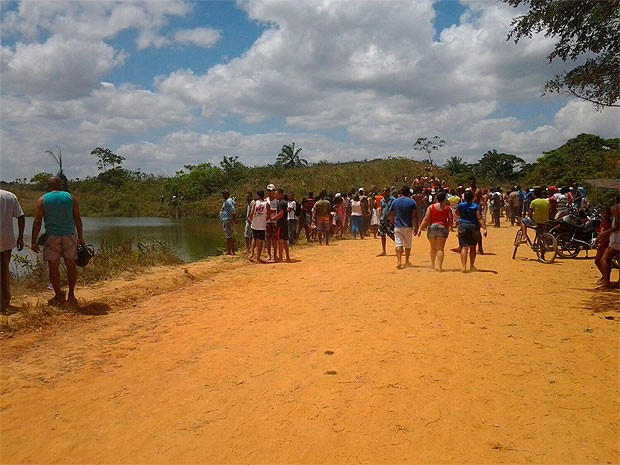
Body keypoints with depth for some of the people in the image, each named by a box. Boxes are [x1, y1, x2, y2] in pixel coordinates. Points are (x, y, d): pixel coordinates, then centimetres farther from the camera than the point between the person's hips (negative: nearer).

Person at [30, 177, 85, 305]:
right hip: (69, 235, 1)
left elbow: (37, 221, -3)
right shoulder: (71, 197, 5)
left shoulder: (42, 200, 2)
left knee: (54, 267, 6)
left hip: (52, 236, -1)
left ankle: (58, 296, 10)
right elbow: (77, 219, 4)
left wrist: (34, 241, 0)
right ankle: (71, 295, 11)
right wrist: (80, 237, 10)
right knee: (71, 265, 8)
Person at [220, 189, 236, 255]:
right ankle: (232, 251, 16)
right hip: (225, 220, 11)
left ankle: (228, 251, -7)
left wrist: (235, 220, -20)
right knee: (231, 236, 11)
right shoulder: (225, 201, 19)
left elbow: (233, 211, -20)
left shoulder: (228, 201, -12)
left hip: (227, 220, -11)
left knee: (229, 236, -8)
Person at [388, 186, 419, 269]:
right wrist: (416, 227, -3)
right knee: (408, 244, 14)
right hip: (408, 226, 0)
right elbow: (414, 215, -9)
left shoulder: (395, 201, 0)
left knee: (399, 244, -4)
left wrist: (393, 220, 26)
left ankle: (399, 262, -20)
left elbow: (389, 213, 7)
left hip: (398, 226, 0)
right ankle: (407, 261, 26)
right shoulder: (412, 201, -3)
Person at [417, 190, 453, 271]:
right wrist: (449, 227, 23)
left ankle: (433, 264, 30)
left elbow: (426, 219, -6)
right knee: (440, 249, -1)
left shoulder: (431, 207, -1)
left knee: (433, 247, 18)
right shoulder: (447, 208, 2)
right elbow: (450, 220, 4)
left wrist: (420, 228, -5)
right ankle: (439, 266, -11)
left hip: (432, 227, 1)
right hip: (442, 228, -1)